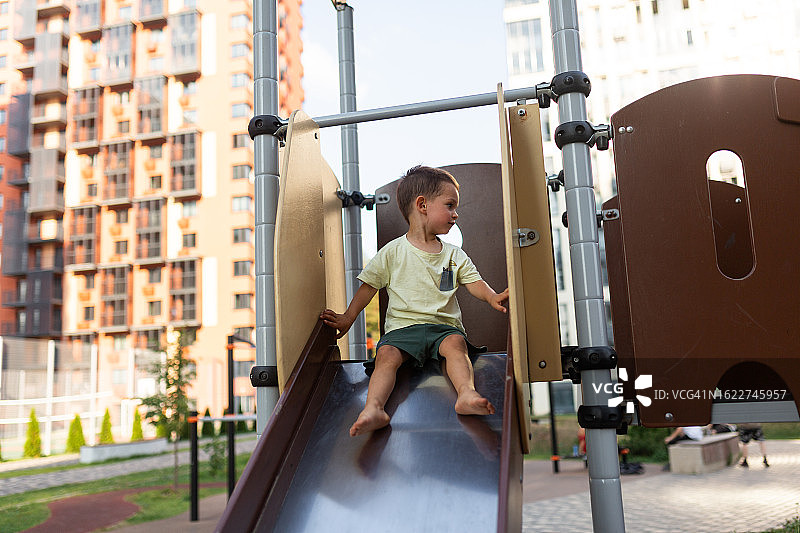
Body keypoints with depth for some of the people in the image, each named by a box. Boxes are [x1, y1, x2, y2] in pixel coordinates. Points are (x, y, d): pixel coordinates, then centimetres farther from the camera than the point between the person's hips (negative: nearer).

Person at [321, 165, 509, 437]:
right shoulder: (393, 252, 7)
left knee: (455, 343, -32)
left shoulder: (455, 255, 16)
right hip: (403, 327, -1)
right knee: (386, 354, -30)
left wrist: (493, 297, -10)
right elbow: (368, 285, 11)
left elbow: (475, 282, 11)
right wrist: (347, 318, 5)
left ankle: (466, 393, -53)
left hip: (444, 325, 1)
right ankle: (373, 408, -46)